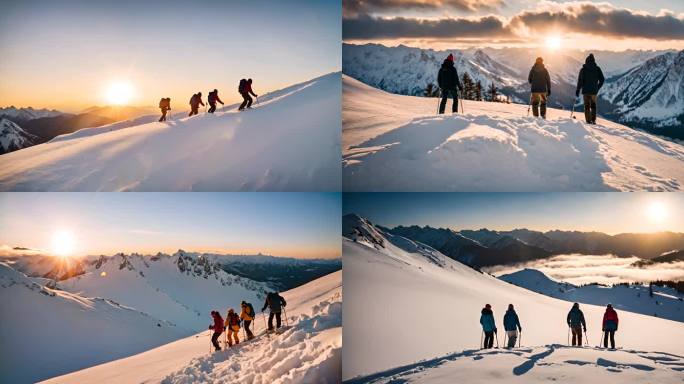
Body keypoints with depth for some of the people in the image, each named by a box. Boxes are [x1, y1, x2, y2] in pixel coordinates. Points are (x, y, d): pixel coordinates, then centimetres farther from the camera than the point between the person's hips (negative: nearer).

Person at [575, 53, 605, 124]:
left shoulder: (583, 70, -6)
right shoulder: (597, 69, 1)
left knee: (587, 105, 6)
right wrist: (597, 88, 17)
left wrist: (577, 90, -1)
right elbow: (602, 80, 4)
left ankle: (588, 120, -1)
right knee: (593, 105, 16)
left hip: (586, 91, -2)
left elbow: (580, 81, -9)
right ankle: (593, 120, 12)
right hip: (594, 91, 2)